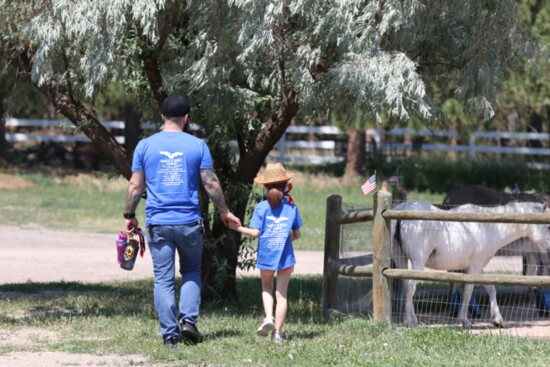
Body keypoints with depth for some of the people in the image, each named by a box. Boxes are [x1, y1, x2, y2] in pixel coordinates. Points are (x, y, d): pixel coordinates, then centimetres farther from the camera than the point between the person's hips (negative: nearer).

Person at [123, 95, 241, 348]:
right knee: (191, 272, 17)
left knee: (163, 279, 3)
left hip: (158, 223, 0)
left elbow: (135, 186, 3)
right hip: (189, 222, 0)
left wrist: (129, 216, 16)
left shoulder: (145, 146, 2)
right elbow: (211, 184, 2)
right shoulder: (197, 146, 0)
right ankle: (188, 319, 0)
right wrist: (224, 213, 14)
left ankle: (169, 333, 0)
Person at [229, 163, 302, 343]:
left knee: (266, 288, 22)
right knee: (281, 293, 5)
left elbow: (255, 233, -10)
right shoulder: (291, 207, 0)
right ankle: (277, 332, 2)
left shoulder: (261, 207, -5)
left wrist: (238, 228, 4)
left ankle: (268, 317, -2)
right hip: (285, 256, 0)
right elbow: (297, 234, 4)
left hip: (266, 256, 0)